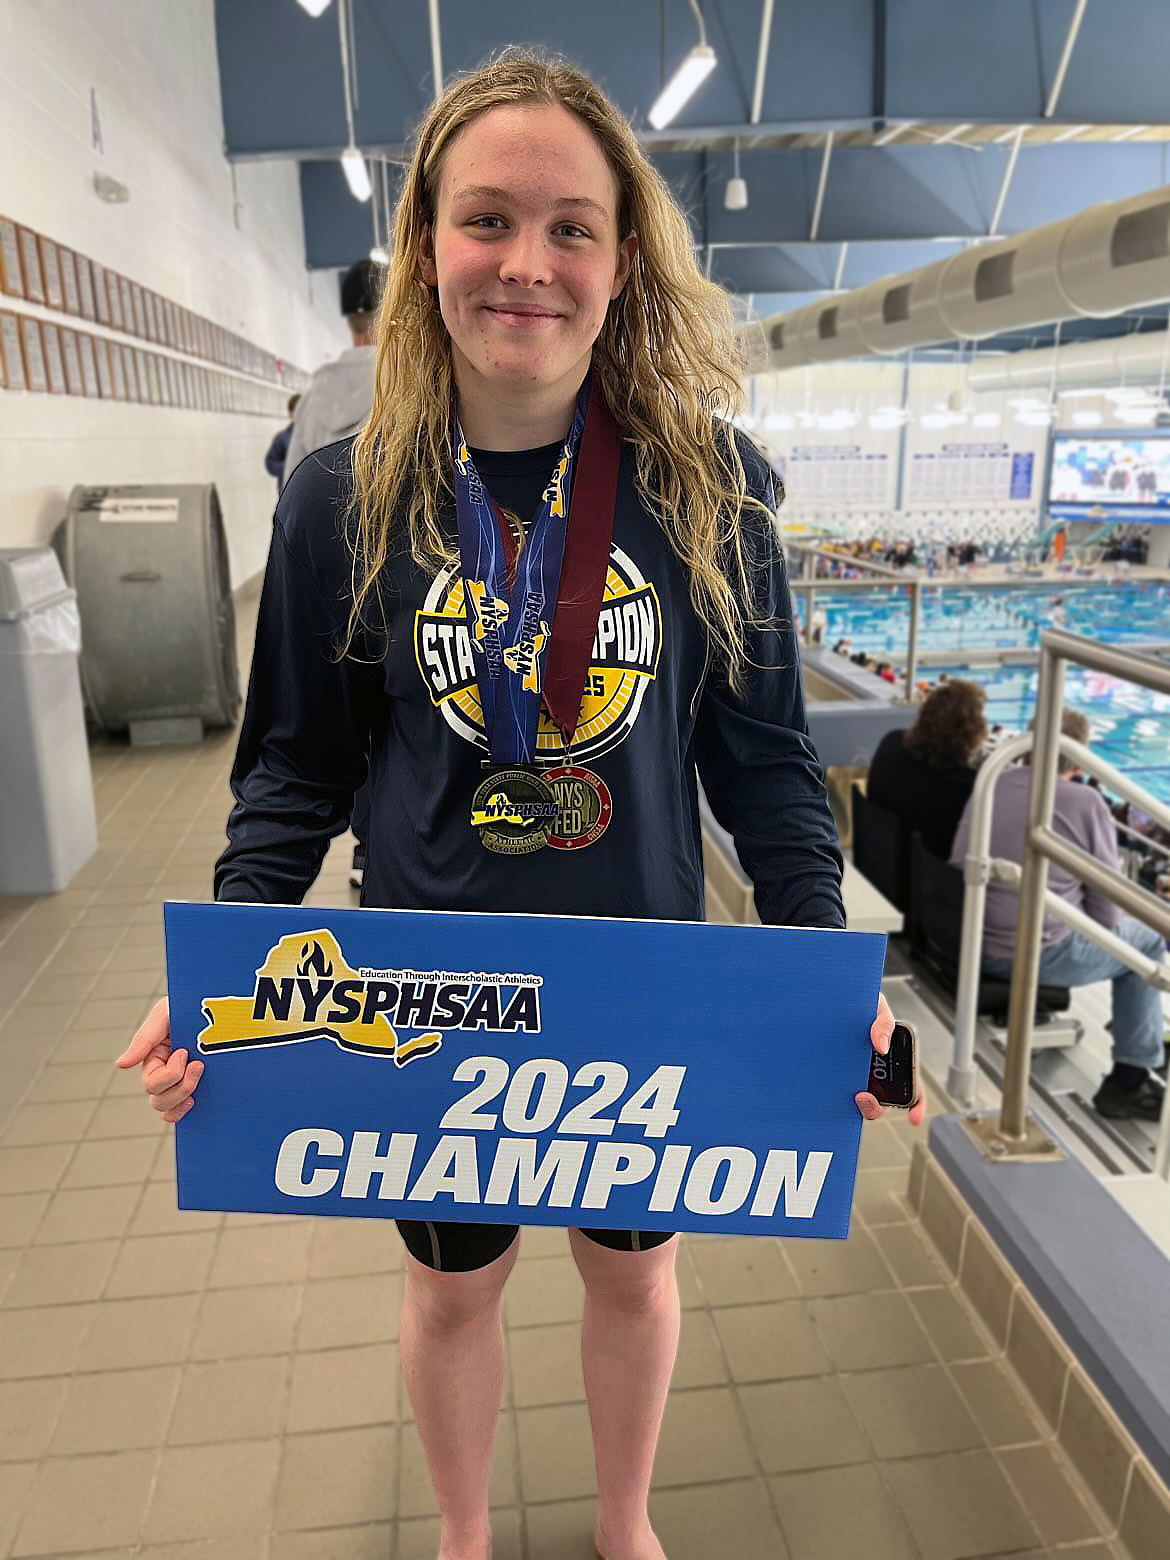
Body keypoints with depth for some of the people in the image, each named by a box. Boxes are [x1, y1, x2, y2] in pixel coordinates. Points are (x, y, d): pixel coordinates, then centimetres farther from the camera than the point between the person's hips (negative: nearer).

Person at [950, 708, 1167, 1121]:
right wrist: (1086, 924, 14)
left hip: (973, 946, 6)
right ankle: (1130, 1080, 19)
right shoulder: (1086, 802, -12)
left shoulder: (989, 786, 2)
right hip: (1039, 957, -6)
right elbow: (1106, 913, -8)